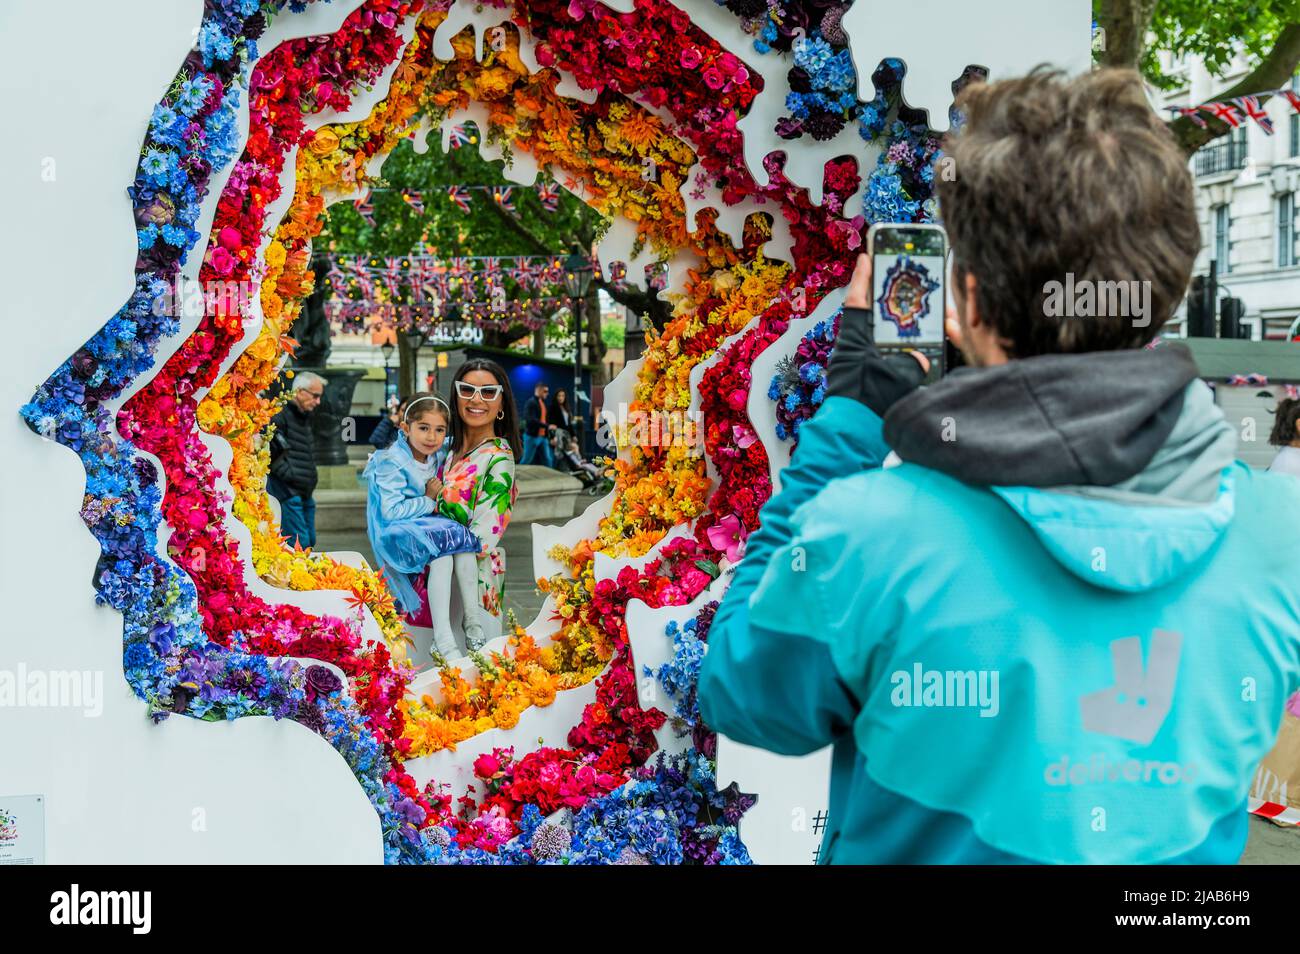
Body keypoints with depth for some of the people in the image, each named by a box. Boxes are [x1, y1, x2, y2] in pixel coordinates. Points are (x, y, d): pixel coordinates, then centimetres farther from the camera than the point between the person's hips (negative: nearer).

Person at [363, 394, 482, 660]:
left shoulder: (435, 457, 6)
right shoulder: (392, 463, -16)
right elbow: (391, 511, -23)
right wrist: (428, 501, -12)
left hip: (429, 526, 7)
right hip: (398, 533, -7)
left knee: (462, 541, -22)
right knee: (442, 555, -31)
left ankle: (472, 621, -20)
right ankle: (443, 639, -34)